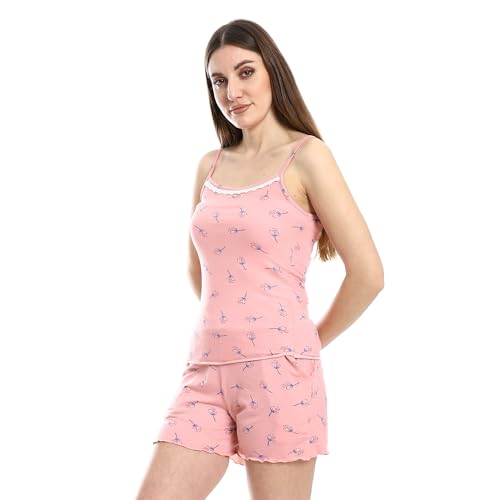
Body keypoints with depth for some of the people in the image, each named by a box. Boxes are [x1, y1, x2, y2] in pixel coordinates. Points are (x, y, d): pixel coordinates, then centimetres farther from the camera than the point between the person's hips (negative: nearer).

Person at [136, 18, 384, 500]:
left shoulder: (305, 157, -4)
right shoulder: (210, 166, 13)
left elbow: (367, 274, -7)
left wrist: (312, 340, 5)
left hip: (277, 369, -5)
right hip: (206, 371, 5)